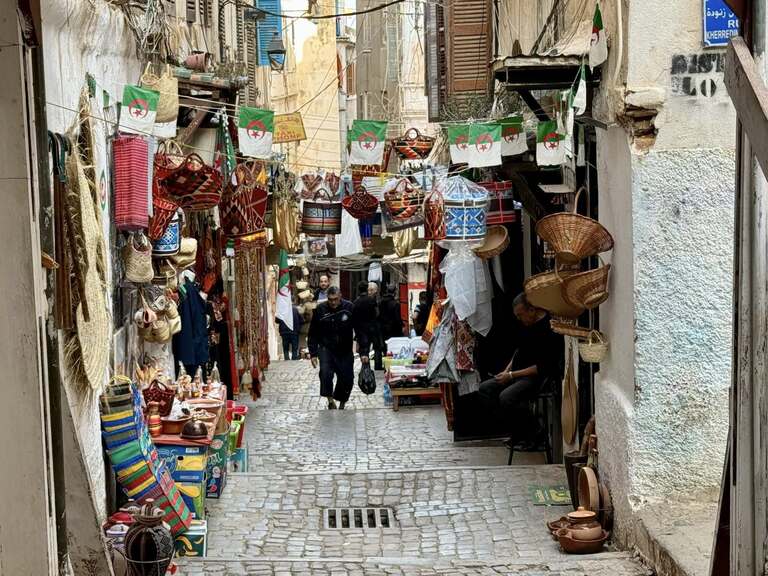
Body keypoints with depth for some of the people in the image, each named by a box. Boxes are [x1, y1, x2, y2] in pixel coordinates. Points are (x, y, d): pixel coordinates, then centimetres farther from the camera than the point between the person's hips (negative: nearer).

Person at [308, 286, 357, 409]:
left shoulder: (349, 308, -8)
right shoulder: (320, 309, -7)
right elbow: (313, 334, 2)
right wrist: (313, 354, -3)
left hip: (345, 350, 1)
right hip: (326, 348, -1)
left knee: (347, 379, 2)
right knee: (325, 373, -23)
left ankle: (341, 404, 24)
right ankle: (330, 400, -8)